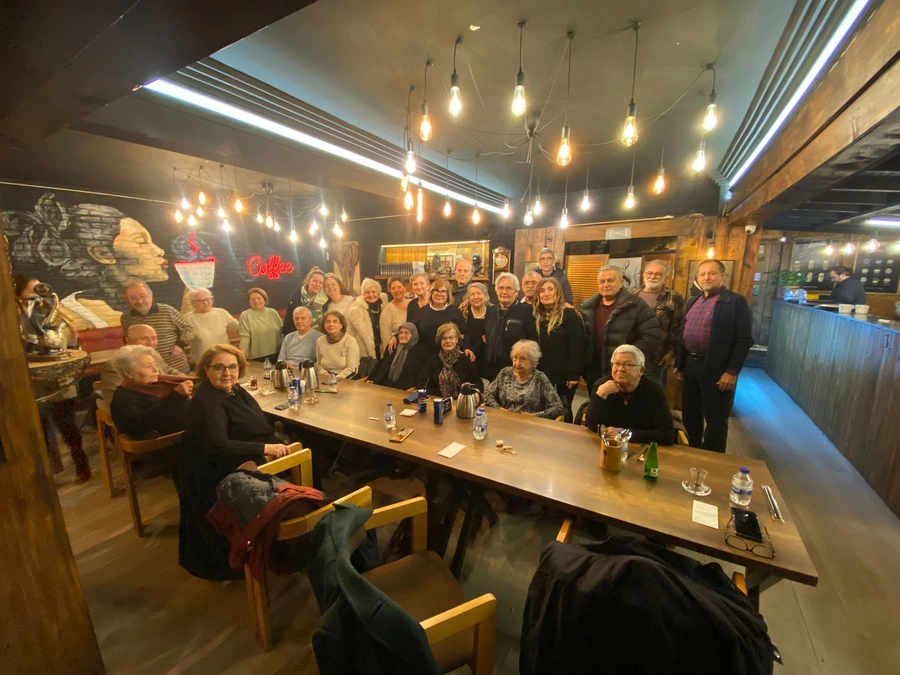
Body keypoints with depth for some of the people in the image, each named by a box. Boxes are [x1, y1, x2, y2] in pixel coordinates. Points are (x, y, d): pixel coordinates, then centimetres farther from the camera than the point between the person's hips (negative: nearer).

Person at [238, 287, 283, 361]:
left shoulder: (273, 312, 7)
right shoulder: (245, 315, -4)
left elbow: (282, 332, 10)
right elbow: (245, 336, -11)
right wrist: (241, 355, -22)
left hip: (276, 354, 4)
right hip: (257, 357, -4)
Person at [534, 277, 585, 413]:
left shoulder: (570, 314, -10)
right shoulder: (538, 315, 7)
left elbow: (576, 346, -15)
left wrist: (574, 374, -18)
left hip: (565, 373, -5)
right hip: (544, 372, 5)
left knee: (564, 409, 10)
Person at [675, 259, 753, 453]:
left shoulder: (736, 301, -8)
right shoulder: (693, 302, 12)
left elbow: (745, 340, -12)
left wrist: (732, 371, -17)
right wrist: (679, 363, 13)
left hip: (716, 370, -6)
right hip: (690, 365, 7)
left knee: (715, 420, 6)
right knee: (690, 415, 17)